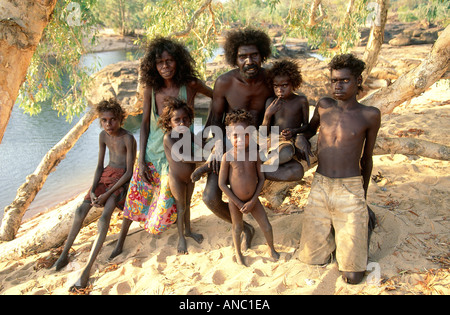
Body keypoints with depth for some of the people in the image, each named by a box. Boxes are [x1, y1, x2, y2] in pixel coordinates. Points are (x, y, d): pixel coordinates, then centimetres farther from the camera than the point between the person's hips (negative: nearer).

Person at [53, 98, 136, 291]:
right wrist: (93, 190, -11)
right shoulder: (103, 136, 1)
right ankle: (65, 252, 5)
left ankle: (87, 269, -25)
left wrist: (107, 194, -22)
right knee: (82, 209, -9)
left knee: (104, 218, -24)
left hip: (122, 178, -6)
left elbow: (129, 171, -19)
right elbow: (99, 166, 5)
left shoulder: (128, 139, -18)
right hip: (107, 174, 6)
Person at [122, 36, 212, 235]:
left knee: (168, 201, 4)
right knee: (139, 192, 13)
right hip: (152, 151, 3)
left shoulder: (190, 85, -12)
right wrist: (141, 160, -3)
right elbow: (145, 124, 0)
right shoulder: (151, 88, -6)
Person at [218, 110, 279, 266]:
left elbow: (261, 178, -5)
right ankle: (238, 253, 45)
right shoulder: (228, 156, -19)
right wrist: (238, 203, -13)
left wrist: (252, 201, -12)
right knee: (237, 227, 18)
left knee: (267, 227, 10)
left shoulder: (254, 153, -13)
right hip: (235, 201, -2)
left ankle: (272, 249, 40)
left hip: (253, 200, 2)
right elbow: (222, 184, -14)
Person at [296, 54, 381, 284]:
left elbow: (367, 158, 8)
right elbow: (311, 129, 23)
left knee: (352, 276, 2)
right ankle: (333, 227, 33)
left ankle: (364, 220, 28)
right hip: (319, 189, 3)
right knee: (311, 258, 8)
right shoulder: (324, 105, 3)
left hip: (350, 191, -2)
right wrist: (300, 138, -2)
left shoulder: (370, 115, -3)